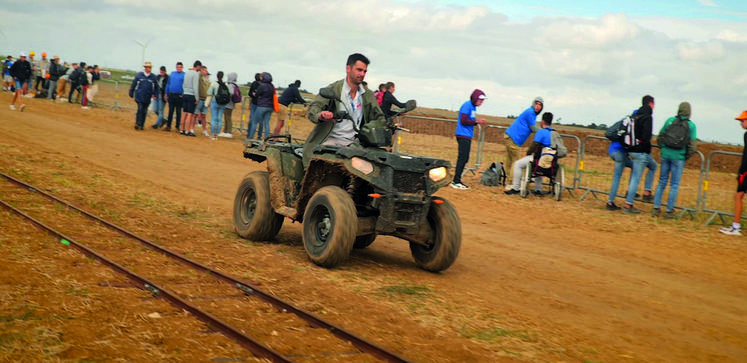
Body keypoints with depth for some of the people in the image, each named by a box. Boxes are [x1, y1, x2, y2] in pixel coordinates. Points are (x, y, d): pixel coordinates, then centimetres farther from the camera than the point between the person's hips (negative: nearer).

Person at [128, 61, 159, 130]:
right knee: (140, 109, -11)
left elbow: (156, 87, 11)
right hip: (139, 96, -2)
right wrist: (131, 93, 12)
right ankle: (138, 124, -8)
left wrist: (155, 95, 0)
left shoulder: (153, 77, 3)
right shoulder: (139, 75, 2)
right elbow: (133, 84, 10)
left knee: (144, 111, 5)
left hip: (147, 98, 2)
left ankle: (141, 125, 14)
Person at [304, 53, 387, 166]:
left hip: (354, 142, 4)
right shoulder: (333, 89, 1)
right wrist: (321, 115, -34)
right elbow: (313, 109, -10)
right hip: (331, 139, -3)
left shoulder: (368, 95, 15)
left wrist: (366, 128, -9)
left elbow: (380, 119, 14)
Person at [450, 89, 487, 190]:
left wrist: (478, 121, 1)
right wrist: (476, 122, -14)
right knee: (462, 158, -10)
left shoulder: (473, 107, 16)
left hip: (468, 136, 10)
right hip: (463, 135, -10)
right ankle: (456, 181, -9)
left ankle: (457, 180, 16)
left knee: (465, 159, 11)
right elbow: (463, 121, -18)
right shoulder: (467, 105, -12)